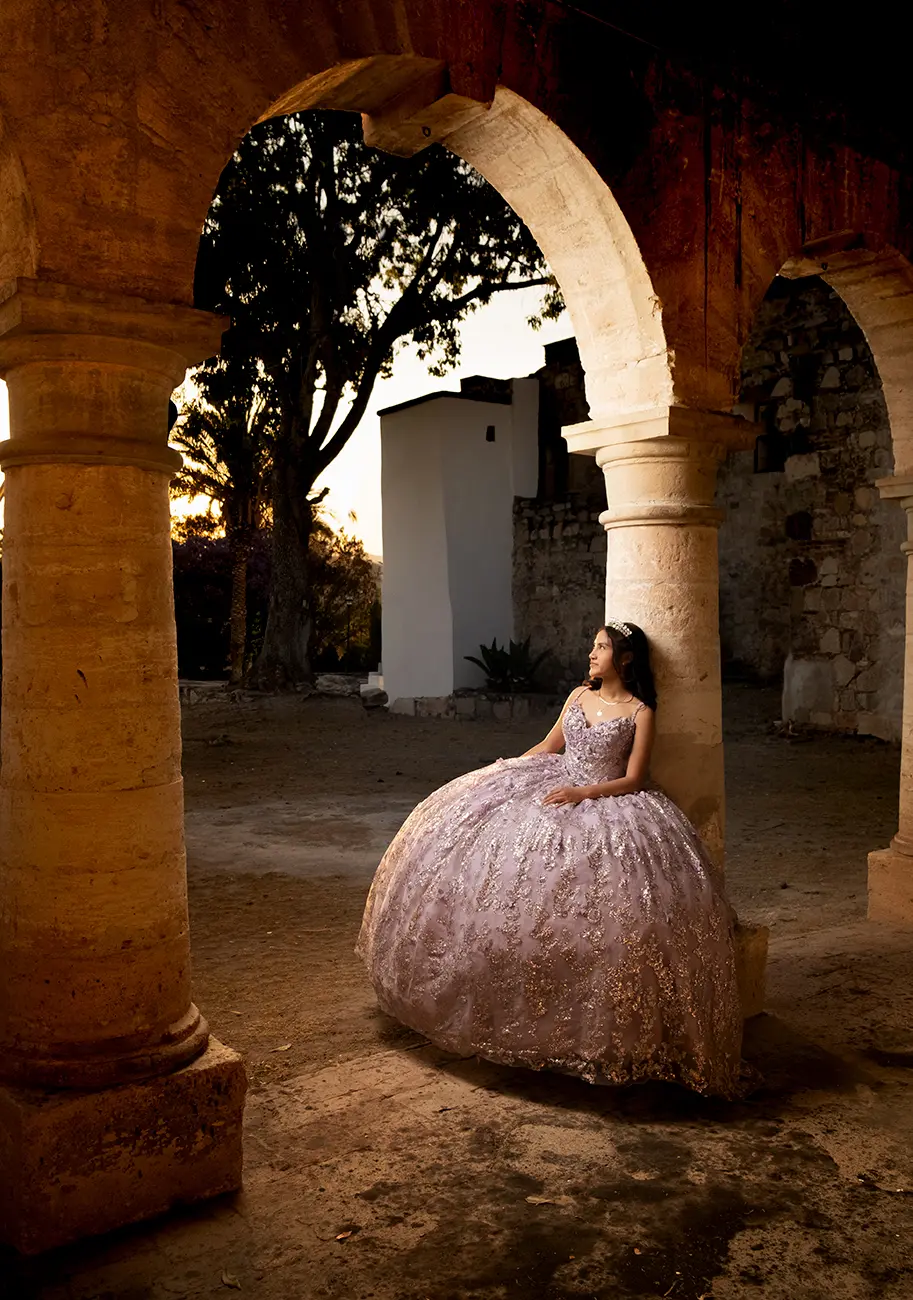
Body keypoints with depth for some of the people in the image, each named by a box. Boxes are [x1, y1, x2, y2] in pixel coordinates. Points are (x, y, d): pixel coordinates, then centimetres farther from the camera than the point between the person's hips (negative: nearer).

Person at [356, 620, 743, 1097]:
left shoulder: (640, 712, -2)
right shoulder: (579, 695, 14)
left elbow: (633, 778, -6)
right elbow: (548, 747, 21)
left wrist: (584, 793, -18)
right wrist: (501, 772, 14)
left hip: (607, 803, -5)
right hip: (554, 787, 6)